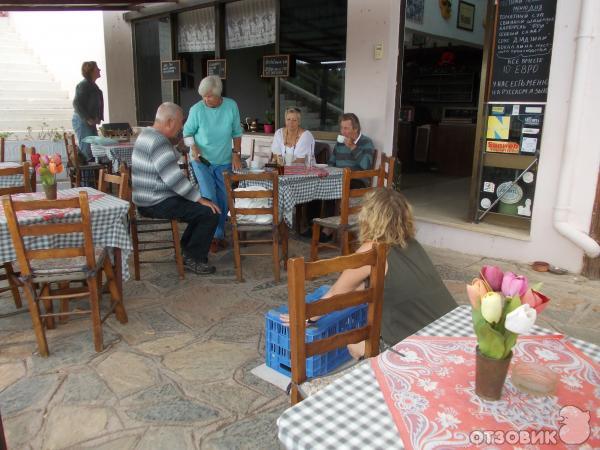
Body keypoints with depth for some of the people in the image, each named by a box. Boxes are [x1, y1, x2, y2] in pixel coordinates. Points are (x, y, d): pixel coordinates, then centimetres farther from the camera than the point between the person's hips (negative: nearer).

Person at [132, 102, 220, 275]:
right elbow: (174, 179, -26)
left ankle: (186, 247, 25)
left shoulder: (148, 134, 13)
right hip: (157, 203, -11)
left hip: (149, 198, 11)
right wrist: (200, 199, -20)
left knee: (201, 207, 20)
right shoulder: (158, 142, -21)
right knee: (211, 212, -14)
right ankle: (193, 259, -1)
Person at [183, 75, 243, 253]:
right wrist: (193, 147, -19)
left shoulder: (231, 106, -7)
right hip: (202, 161, -3)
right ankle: (216, 235, 3)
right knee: (209, 198, -12)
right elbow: (187, 132, -2)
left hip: (224, 161, 3)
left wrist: (237, 154, -1)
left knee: (223, 199, 8)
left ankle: (219, 232, 26)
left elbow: (236, 132, 3)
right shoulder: (197, 109, -14)